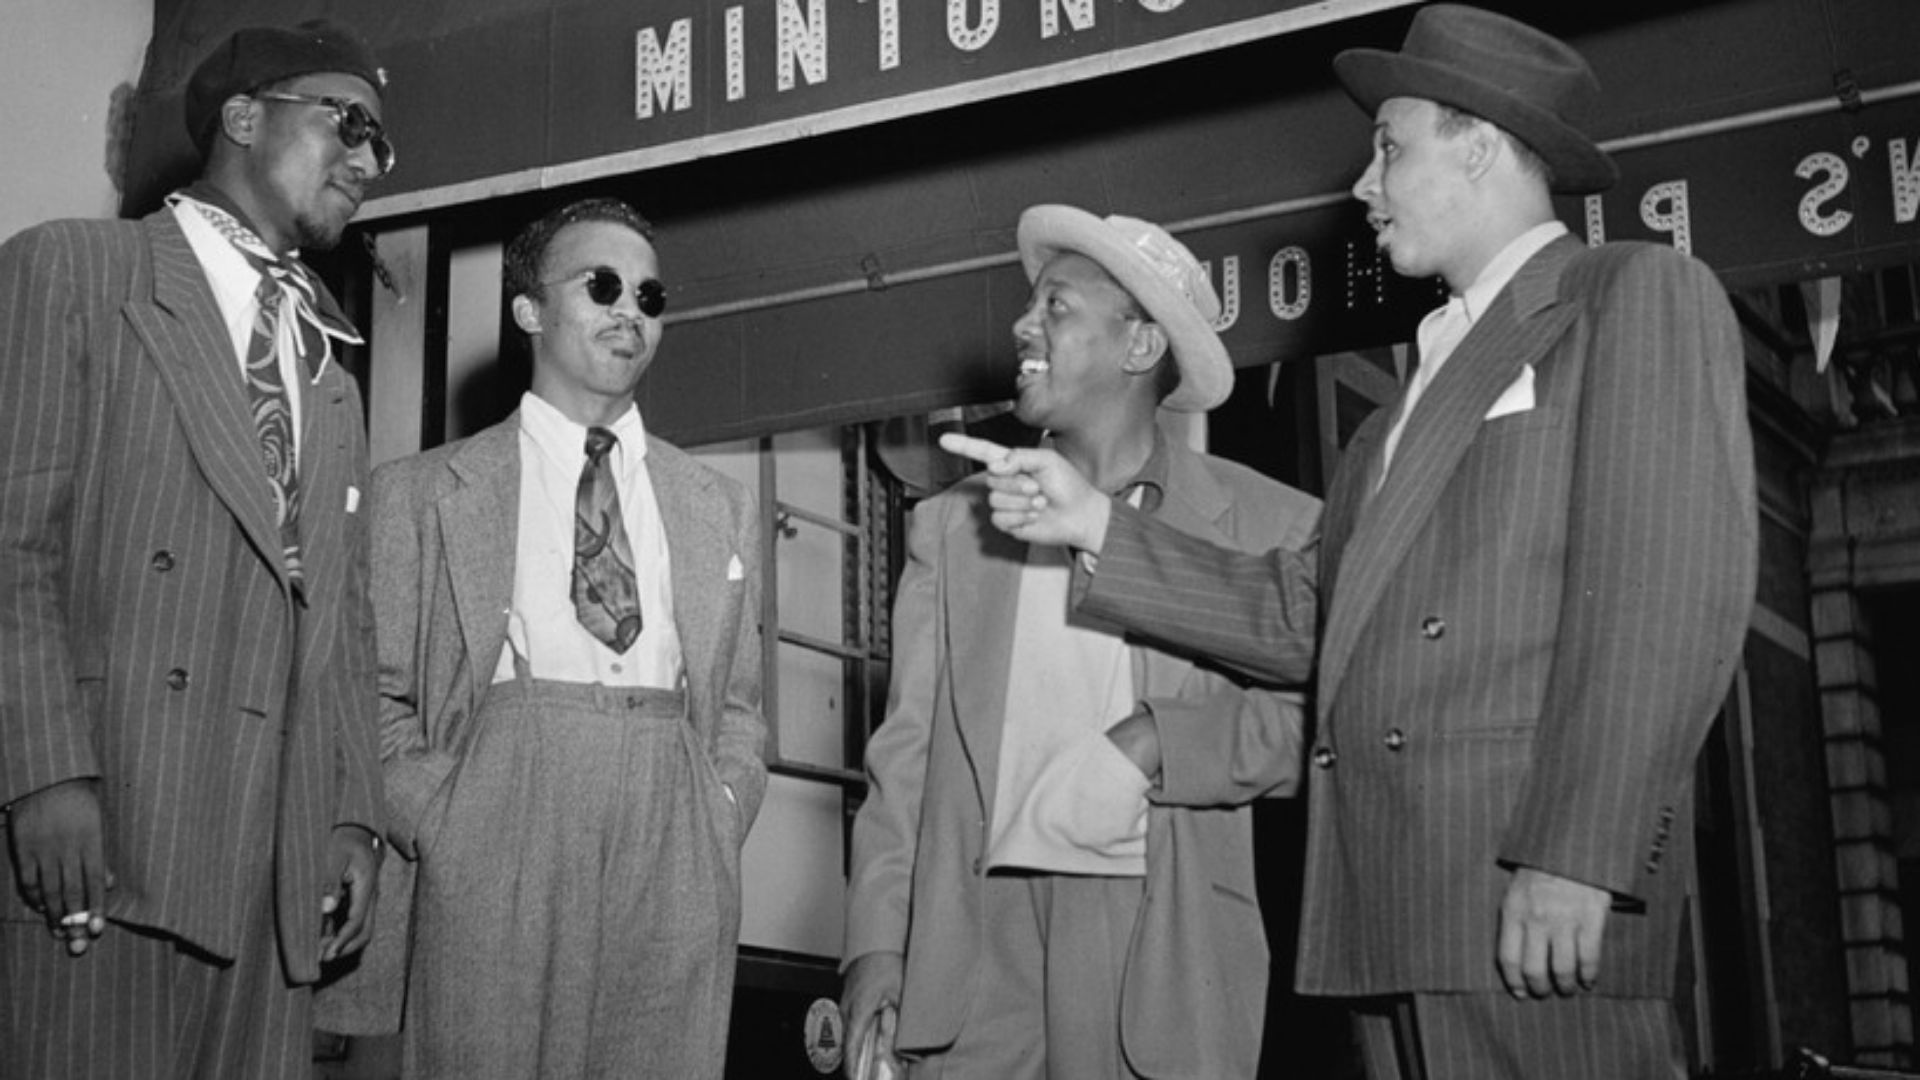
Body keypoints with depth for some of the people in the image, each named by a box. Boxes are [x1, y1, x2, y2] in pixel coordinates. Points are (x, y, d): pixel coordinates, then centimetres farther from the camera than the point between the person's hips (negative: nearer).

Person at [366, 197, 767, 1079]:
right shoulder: (421, 491, 11)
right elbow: (377, 697, 7)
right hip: (492, 858, -2)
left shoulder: (722, 511, 19)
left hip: (676, 860, 2)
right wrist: (435, 824, -7)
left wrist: (718, 828, 4)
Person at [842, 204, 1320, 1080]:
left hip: (1162, 942, -2)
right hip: (976, 933, 2)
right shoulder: (951, 525, 12)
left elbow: (1314, 725, -2)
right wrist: (876, 951, 0)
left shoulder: (1269, 526, 4)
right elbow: (905, 755, 9)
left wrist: (1155, 743, -16)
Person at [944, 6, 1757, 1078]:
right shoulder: (1429, 383, 25)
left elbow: (1675, 585, -11)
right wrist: (1098, 527, 15)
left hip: (1530, 887, -7)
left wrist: (1578, 855, -19)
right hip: (1390, 905, 7)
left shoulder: (1641, 293, 2)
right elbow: (1310, 621, 20)